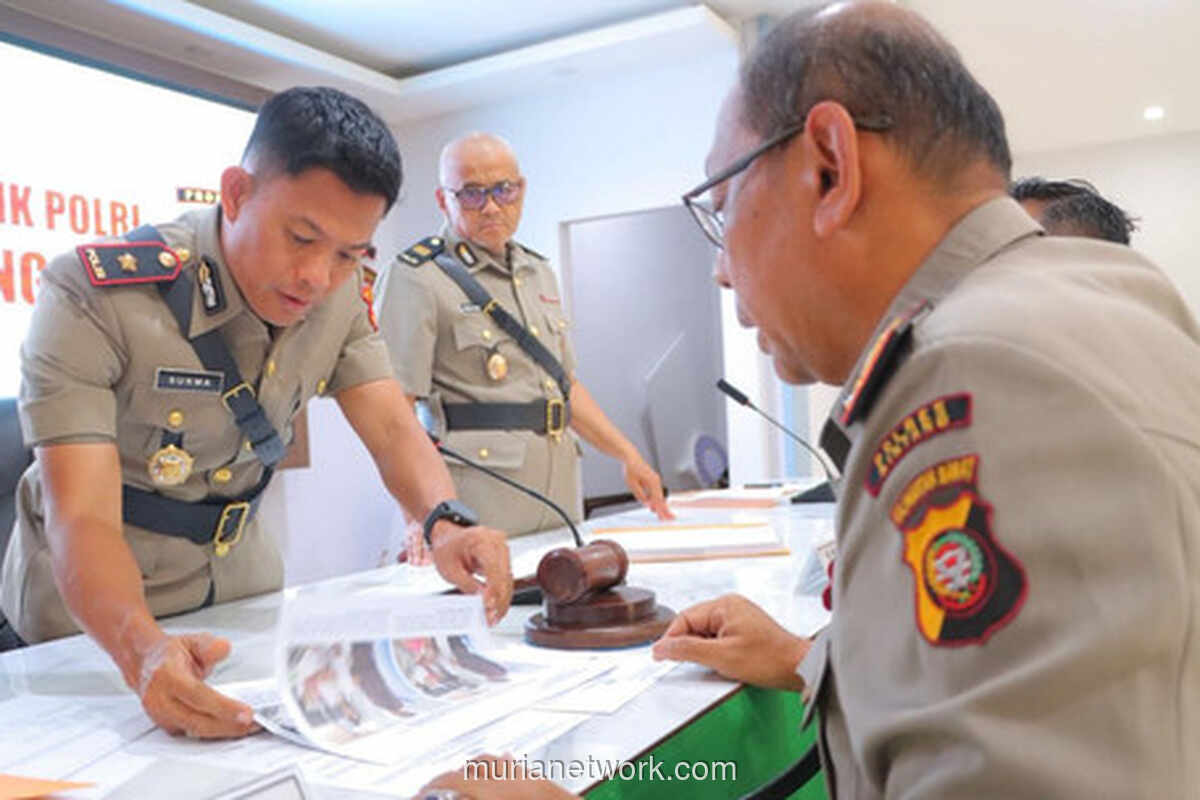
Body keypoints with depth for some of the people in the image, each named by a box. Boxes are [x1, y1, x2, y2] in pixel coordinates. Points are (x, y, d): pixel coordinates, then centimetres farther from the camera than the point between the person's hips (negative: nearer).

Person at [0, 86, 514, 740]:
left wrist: (445, 522, -34)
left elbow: (392, 428, -14)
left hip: (241, 592, 5)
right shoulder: (94, 297, -27)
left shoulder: (338, 294, -11)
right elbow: (81, 517, -32)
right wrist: (144, 653, -49)